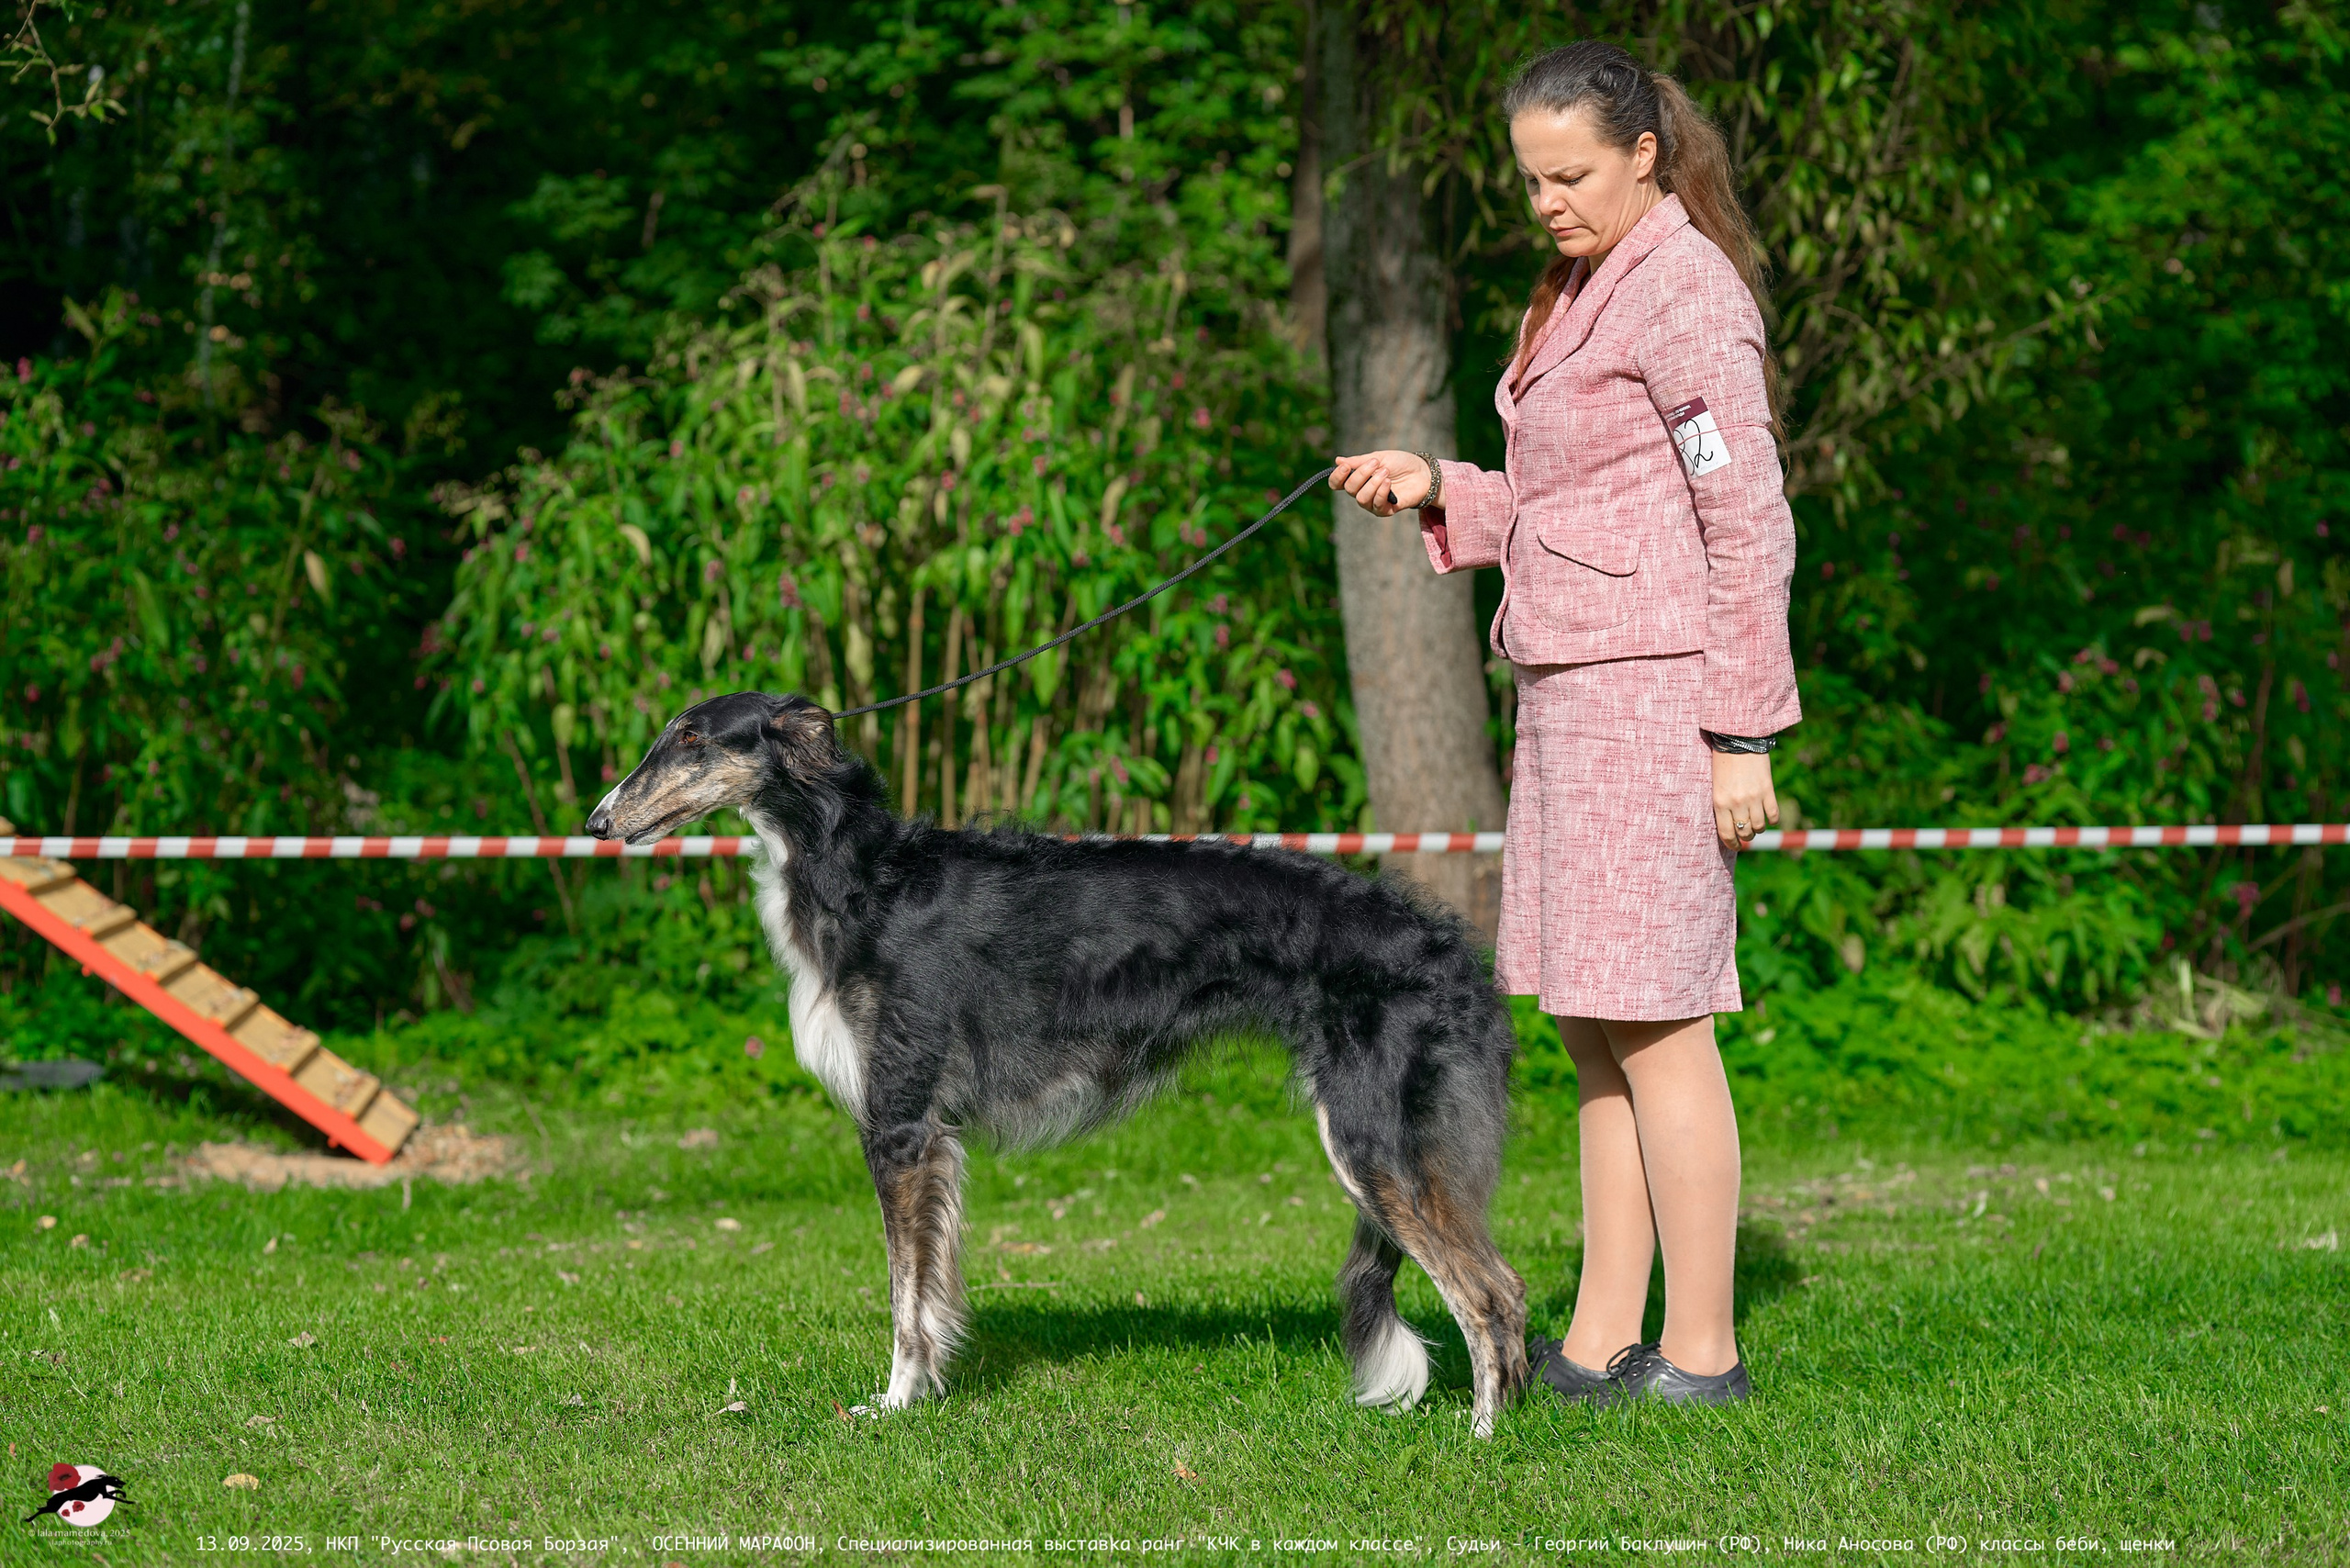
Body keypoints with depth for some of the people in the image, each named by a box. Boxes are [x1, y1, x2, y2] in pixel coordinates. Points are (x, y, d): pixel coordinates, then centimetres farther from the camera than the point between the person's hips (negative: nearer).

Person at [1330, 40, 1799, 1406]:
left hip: (1653, 690, -10)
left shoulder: (1686, 292, -11)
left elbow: (1749, 521, -14)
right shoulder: (1584, 293, 18)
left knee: (1656, 1022, -7)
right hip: (1576, 684, 10)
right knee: (1595, 1029, 10)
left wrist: (1743, 734, -16)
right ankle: (1596, 1347, 14)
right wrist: (1438, 490, 6)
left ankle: (1703, 1352, -1)